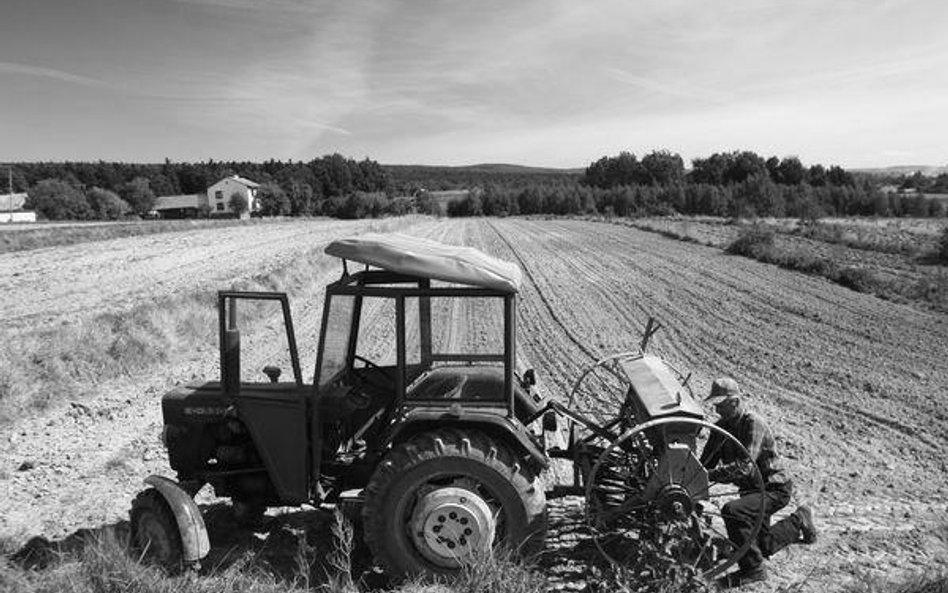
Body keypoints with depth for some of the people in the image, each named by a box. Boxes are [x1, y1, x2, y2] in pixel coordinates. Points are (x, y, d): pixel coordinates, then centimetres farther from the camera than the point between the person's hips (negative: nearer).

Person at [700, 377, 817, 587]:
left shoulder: (754, 424, -25)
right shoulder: (721, 427, -1)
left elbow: (744, 466, -36)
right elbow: (706, 463, -2)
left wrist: (709, 475, -43)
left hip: (774, 489, -8)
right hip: (751, 489, 8)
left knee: (732, 511, -33)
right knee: (763, 548, 18)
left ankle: (752, 569, -17)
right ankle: (798, 522, 41)